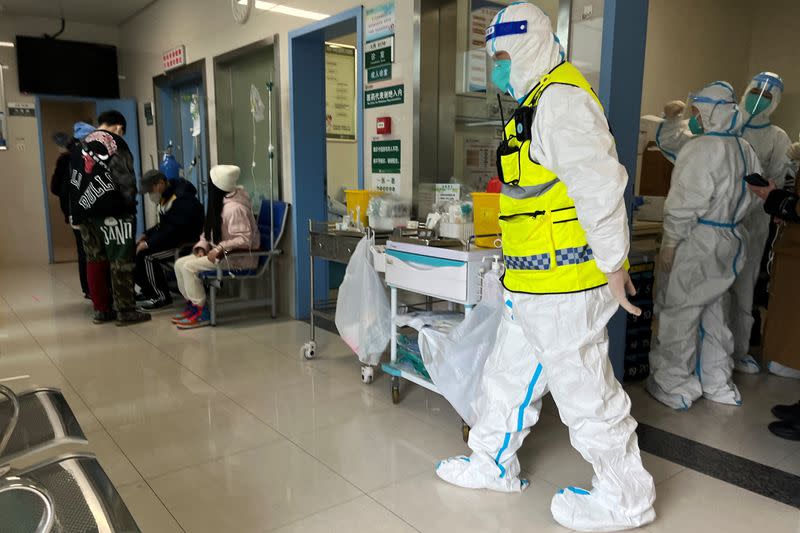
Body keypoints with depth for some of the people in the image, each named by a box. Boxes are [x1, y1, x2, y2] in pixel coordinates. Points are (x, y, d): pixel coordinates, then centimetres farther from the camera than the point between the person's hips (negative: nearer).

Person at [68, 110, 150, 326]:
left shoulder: (81, 146, 20)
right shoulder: (114, 143, -2)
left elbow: (74, 181, 17)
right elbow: (125, 179, -9)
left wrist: (76, 213, 17)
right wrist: (130, 203, 3)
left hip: (85, 211, 8)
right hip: (112, 210, -7)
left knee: (94, 260, 10)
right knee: (121, 260, -4)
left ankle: (101, 309, 15)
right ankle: (126, 310, -4)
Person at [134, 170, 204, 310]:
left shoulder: (181, 199, -21)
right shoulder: (166, 197, 12)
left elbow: (173, 231, -26)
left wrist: (148, 244, -23)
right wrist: (146, 235, 7)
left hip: (186, 241, -10)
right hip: (170, 238, 10)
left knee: (146, 255, -22)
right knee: (134, 250, 0)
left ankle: (162, 297, -9)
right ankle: (147, 291, 9)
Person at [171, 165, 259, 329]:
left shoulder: (234, 208, -22)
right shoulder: (218, 203, 8)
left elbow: (245, 239, -26)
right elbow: (209, 230, 14)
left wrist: (220, 248, -30)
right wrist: (202, 246, -3)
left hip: (240, 257, -10)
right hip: (220, 253, 10)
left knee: (189, 266, -20)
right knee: (179, 263, 1)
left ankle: (202, 314, -10)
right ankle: (192, 305, 11)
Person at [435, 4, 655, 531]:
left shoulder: (560, 100, -14)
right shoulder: (540, 101, 20)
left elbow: (600, 186, -21)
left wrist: (612, 265, -16)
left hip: (560, 285, -11)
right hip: (537, 284, 11)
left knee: (585, 391, 3)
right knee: (509, 373, 19)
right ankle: (494, 466, 37)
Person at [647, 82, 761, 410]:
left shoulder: (703, 148, -17)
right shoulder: (746, 150, 9)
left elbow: (686, 202, -20)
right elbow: (754, 196, 15)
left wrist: (669, 243, -15)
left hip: (699, 243, -9)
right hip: (733, 241, 9)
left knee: (679, 314, 2)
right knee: (714, 312, 18)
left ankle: (675, 386, 11)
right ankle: (718, 383, 29)